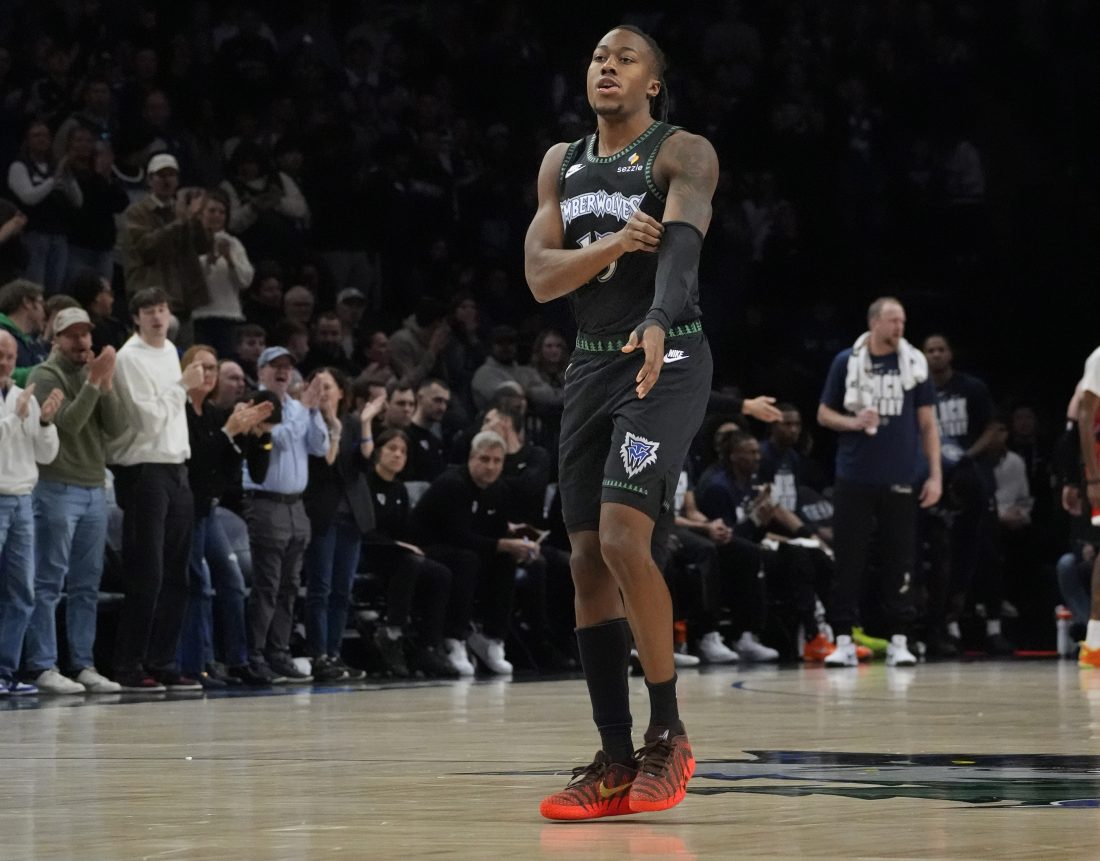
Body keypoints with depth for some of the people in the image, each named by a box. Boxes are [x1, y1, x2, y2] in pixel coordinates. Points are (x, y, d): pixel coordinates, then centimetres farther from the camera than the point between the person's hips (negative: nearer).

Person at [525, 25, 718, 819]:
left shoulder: (683, 155, -7)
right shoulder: (562, 164, 13)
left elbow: (684, 243, -26)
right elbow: (541, 277, 3)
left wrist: (657, 322, -45)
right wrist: (613, 246, -16)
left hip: (667, 362, -7)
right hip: (590, 365, 7)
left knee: (624, 539, -20)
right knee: (588, 559, 3)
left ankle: (669, 734, -5)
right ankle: (615, 760, 7)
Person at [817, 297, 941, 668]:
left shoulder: (914, 363, 4)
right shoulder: (846, 362, 2)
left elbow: (927, 424, 7)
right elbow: (824, 415, 9)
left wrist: (935, 474, 0)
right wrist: (854, 422, -11)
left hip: (898, 481, 1)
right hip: (854, 479, 0)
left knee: (899, 561, 1)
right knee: (848, 561, 0)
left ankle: (899, 641, 6)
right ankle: (844, 641, 4)